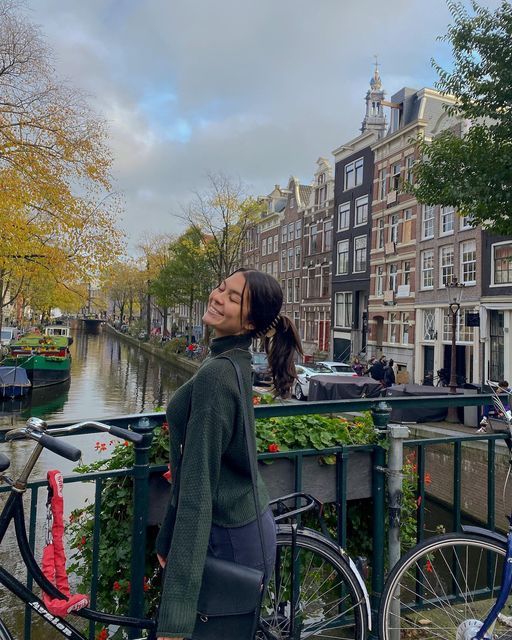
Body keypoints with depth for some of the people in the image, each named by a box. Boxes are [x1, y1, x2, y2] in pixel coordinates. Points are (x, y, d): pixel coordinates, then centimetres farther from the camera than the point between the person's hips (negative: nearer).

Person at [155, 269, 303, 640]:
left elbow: (198, 488, -28)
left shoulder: (216, 374, -25)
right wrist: (168, 537, 18)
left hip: (231, 539, -8)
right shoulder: (235, 362, 3)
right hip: (246, 524, 8)